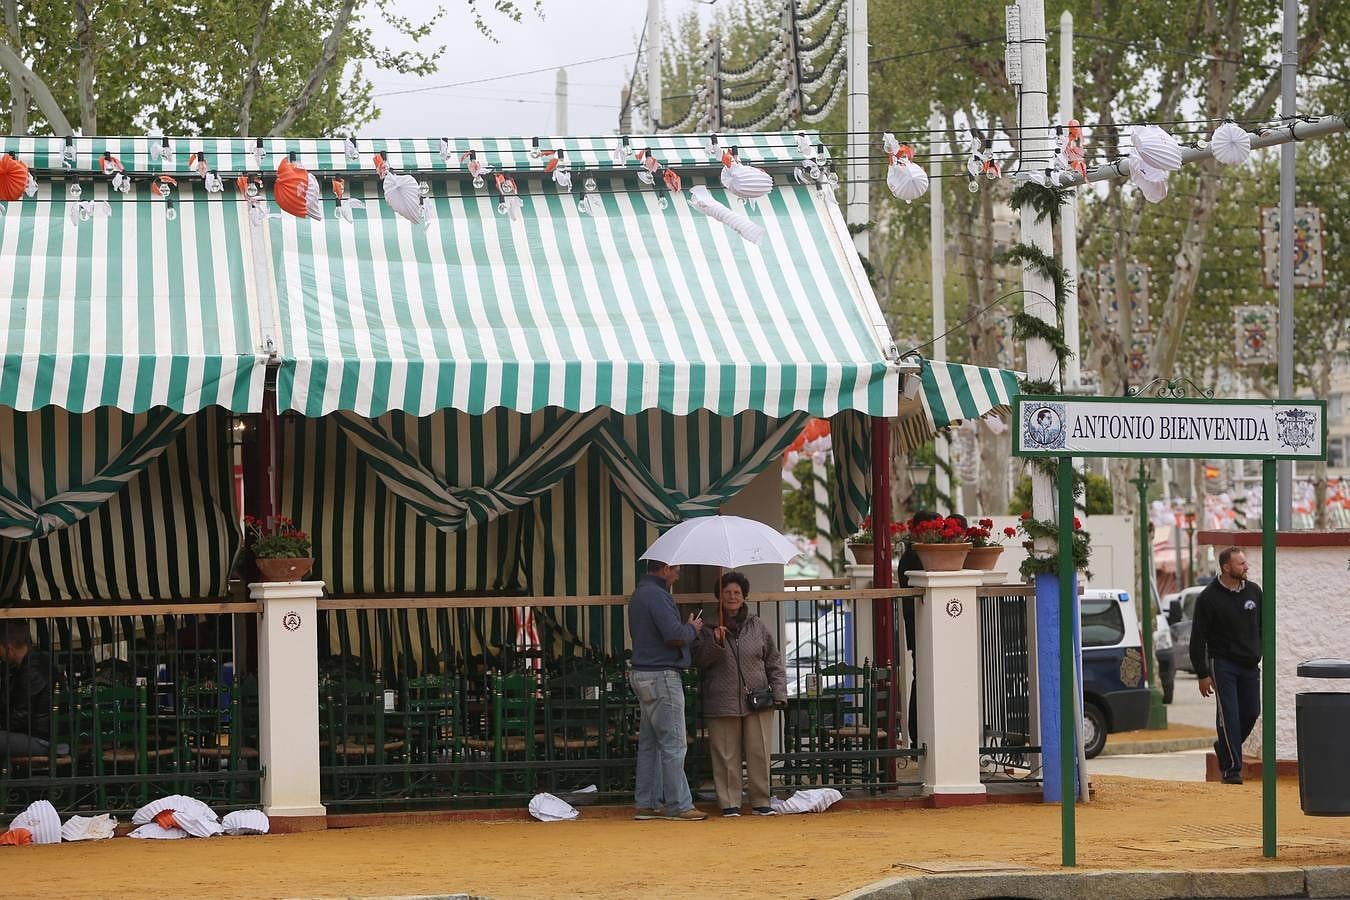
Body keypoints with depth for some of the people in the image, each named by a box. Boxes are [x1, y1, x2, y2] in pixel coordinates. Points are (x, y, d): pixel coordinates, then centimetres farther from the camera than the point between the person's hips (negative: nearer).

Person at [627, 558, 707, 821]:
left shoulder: (639, 594, 17)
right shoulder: (656, 596, -15)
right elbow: (675, 635, -24)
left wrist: (688, 629, 17)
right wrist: (692, 628, -3)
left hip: (642, 674, 10)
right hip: (661, 676, -10)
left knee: (649, 743, 12)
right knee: (673, 744, -6)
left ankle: (647, 804, 14)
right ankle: (678, 805, -5)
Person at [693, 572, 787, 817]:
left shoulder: (757, 626, 11)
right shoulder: (709, 628, 6)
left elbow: (774, 661, 13)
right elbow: (700, 660, -2)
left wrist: (779, 693, 4)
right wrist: (716, 643, -18)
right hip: (723, 702, -1)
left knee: (759, 753, 0)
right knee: (726, 755, -2)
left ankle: (760, 802, 9)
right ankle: (729, 803, 5)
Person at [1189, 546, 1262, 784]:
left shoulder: (1254, 592, 8)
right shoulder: (1209, 598, -7)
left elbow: (1263, 628, 18)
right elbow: (1198, 638, -5)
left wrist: (1264, 656, 10)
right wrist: (1202, 674, -8)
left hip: (1250, 665, 5)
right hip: (1223, 664, -5)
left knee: (1251, 712, 4)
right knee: (1229, 715, -9)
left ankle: (1224, 747, 28)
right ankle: (1232, 768, -6)